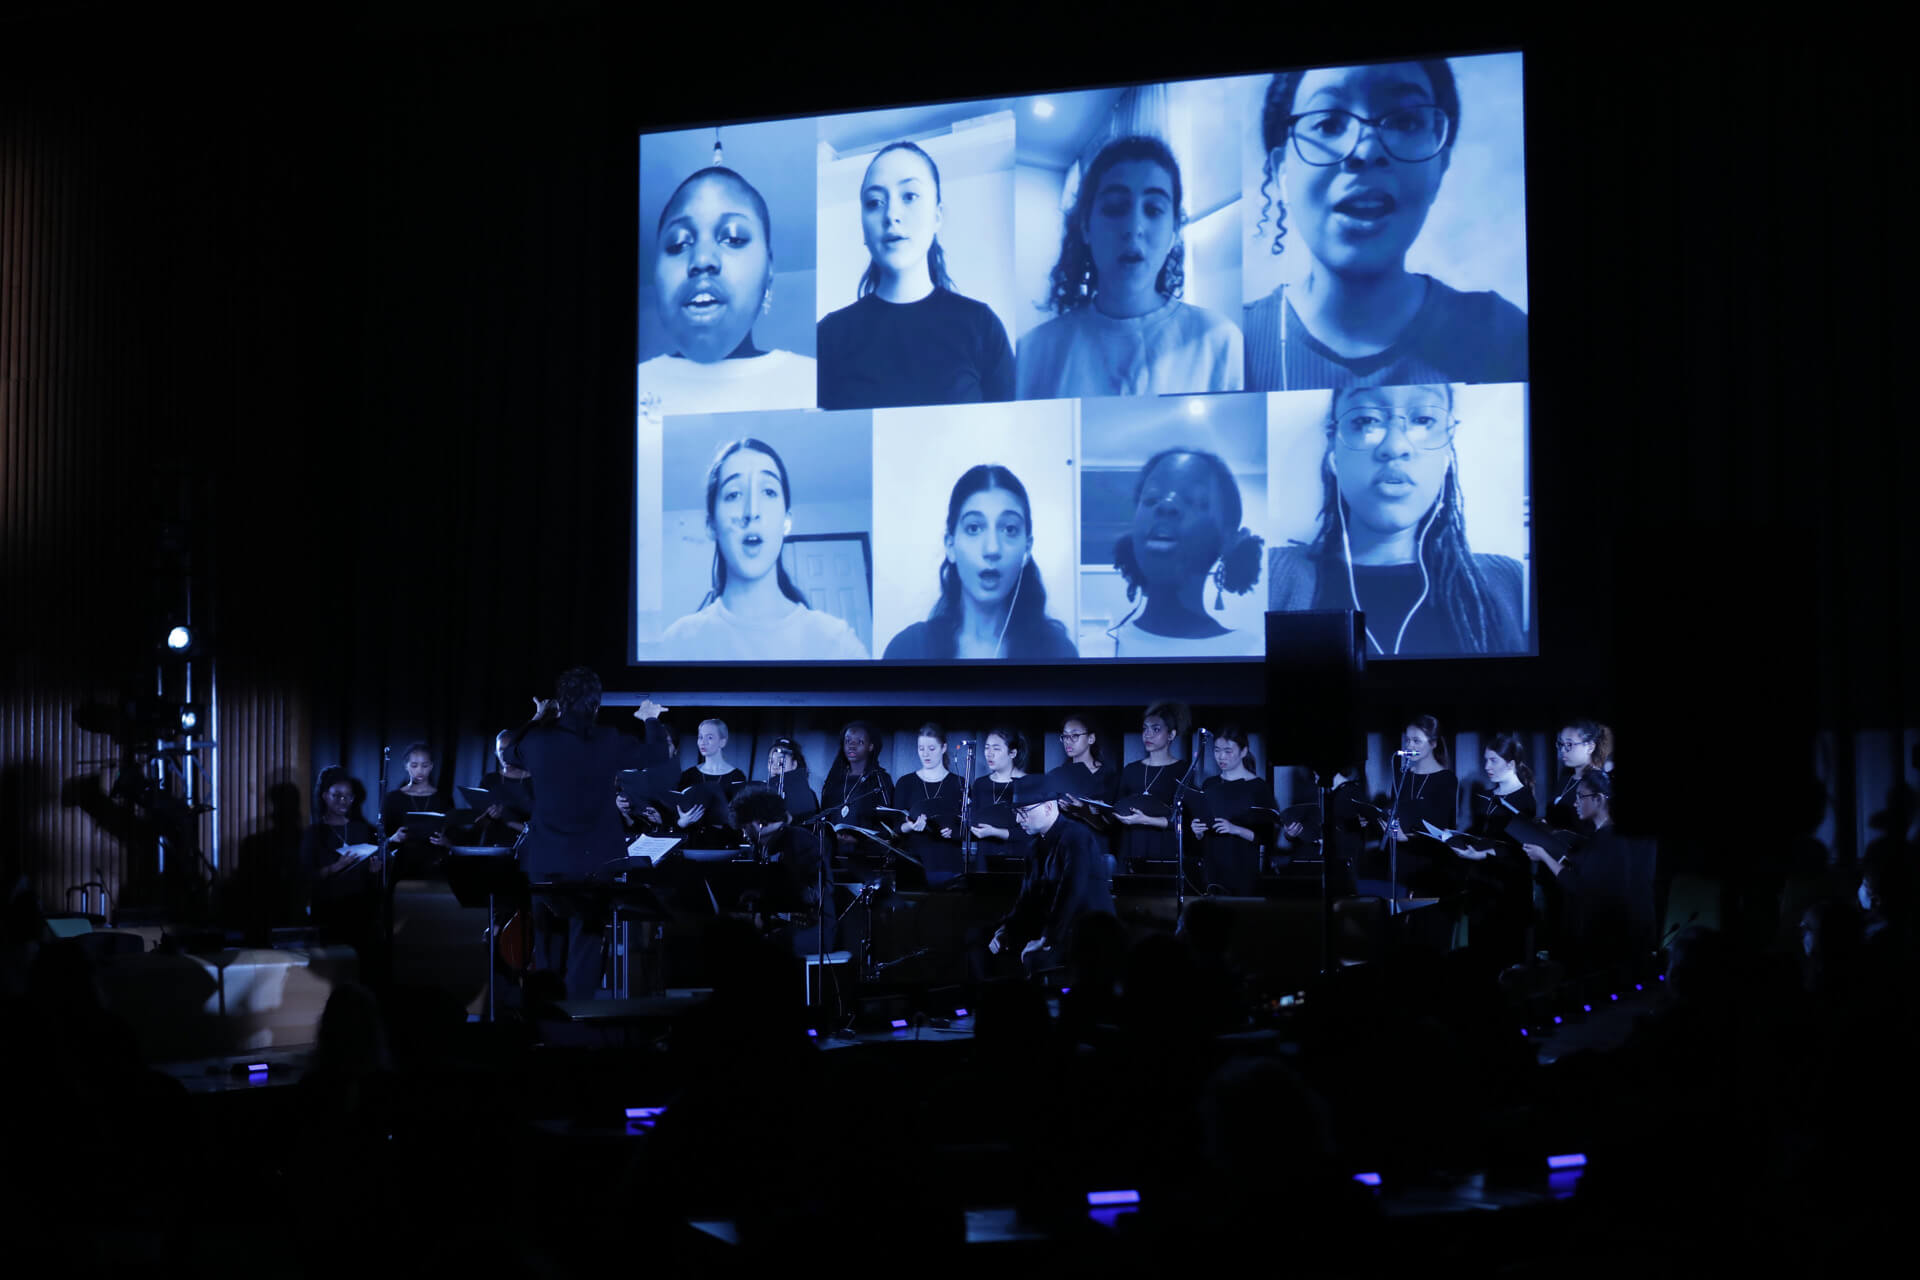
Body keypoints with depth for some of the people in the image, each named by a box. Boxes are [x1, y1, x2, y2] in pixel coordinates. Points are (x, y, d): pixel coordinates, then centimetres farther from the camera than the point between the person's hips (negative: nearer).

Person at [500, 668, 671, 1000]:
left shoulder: (538, 740, -6)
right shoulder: (607, 742, -11)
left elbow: (509, 754, 17)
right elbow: (656, 753, 3)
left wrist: (537, 720, 27)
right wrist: (650, 720, 21)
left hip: (545, 863, 2)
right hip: (593, 861, -2)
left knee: (548, 949, 15)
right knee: (584, 949, 3)